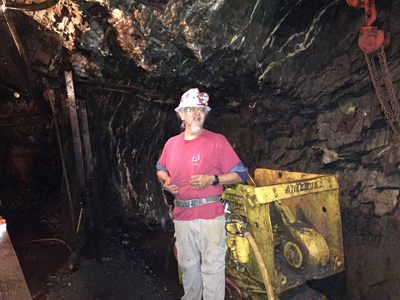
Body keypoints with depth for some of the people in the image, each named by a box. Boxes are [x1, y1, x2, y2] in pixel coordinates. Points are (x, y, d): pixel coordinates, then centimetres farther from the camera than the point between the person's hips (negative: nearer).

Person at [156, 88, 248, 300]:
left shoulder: (217, 141, -7)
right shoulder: (172, 143, 7)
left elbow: (240, 175, -6)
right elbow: (161, 168, 24)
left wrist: (212, 179, -19)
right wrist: (166, 181, 3)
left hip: (210, 215, -5)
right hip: (181, 215, 5)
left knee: (212, 267, 4)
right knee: (187, 265, 21)